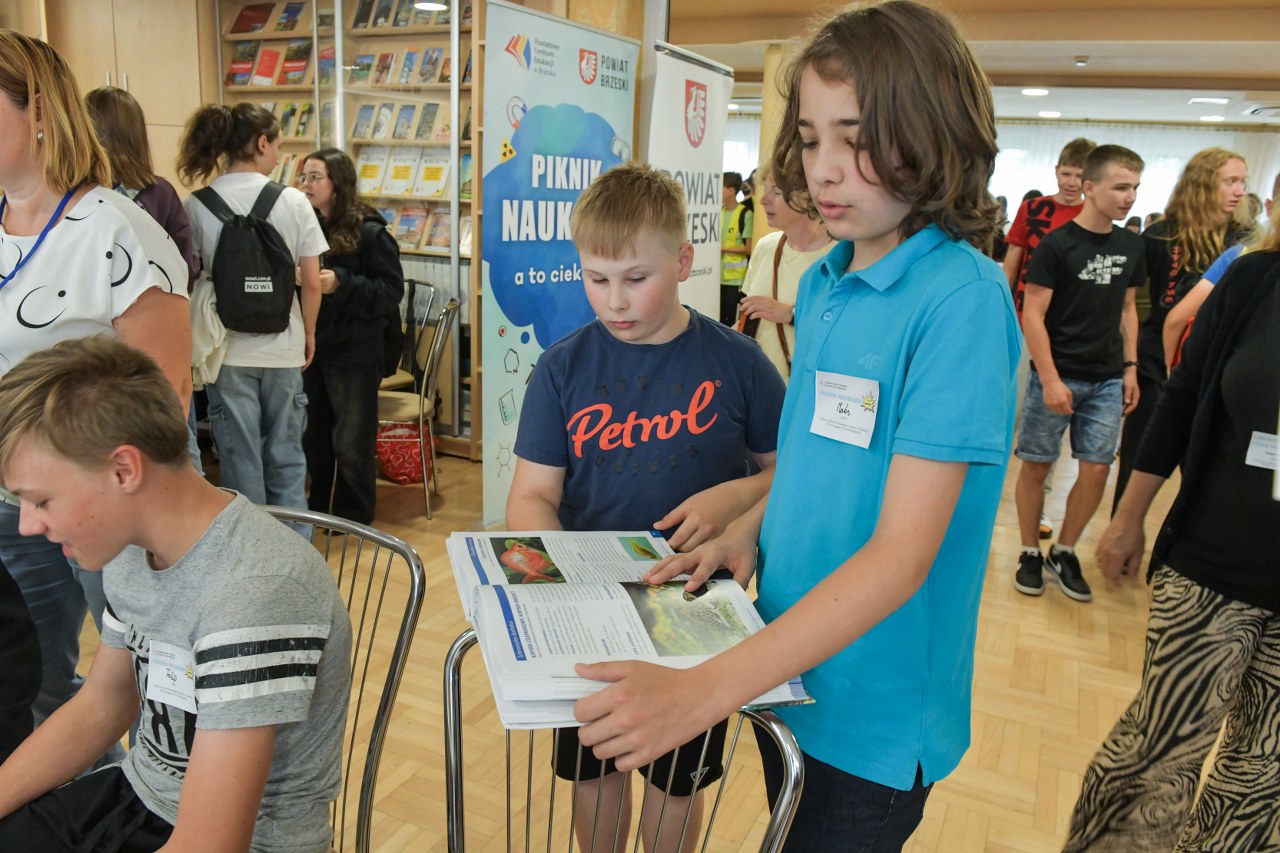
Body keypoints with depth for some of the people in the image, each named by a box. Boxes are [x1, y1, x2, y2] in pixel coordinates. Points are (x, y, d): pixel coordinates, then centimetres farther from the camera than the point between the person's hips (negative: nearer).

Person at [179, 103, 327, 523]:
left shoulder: (196, 207, -3)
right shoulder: (294, 202, -4)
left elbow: (189, 282, -2)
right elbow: (312, 284, -3)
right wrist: (309, 333, 12)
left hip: (227, 349, 0)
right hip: (282, 347, 0)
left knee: (240, 460, 8)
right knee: (286, 458, 12)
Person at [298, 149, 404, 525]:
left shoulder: (368, 232, -10)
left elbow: (392, 291, -13)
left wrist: (341, 283, -23)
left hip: (354, 352, -5)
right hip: (309, 346, 5)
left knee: (352, 442, 5)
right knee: (312, 436, 17)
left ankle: (354, 517, 21)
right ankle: (317, 508, 34)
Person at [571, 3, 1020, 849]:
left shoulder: (962, 296, -21)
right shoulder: (822, 284, 1)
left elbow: (902, 552, -27)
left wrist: (706, 689, -34)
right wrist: (748, 531, -5)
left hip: (872, 718, -6)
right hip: (786, 665, 7)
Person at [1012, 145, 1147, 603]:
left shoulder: (1131, 246, 8)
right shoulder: (1057, 244, -9)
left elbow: (1127, 309, 17)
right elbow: (1032, 314, -12)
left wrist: (1130, 367, 10)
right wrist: (1050, 379, -16)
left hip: (1107, 380, 5)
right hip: (1056, 375, -5)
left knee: (1097, 470, 4)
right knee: (1036, 465, 3)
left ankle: (1064, 552, 22)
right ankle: (1030, 553, 19)